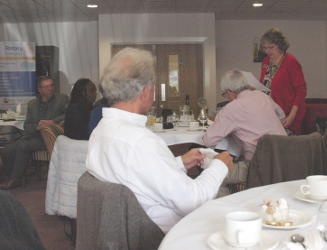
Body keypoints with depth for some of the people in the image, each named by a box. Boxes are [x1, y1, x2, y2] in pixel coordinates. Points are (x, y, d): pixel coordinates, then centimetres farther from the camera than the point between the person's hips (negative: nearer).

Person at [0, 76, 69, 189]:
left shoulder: (62, 99, 4)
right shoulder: (32, 103, 16)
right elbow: (26, 126, 10)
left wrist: (52, 121, -21)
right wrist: (36, 127, -12)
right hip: (32, 136, 5)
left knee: (23, 145, -27)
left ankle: (15, 180, -12)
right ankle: (13, 178, 5)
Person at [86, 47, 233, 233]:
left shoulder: (101, 129, 1)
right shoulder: (140, 140, -29)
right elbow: (190, 201, -23)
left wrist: (179, 163, 11)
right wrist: (220, 165, -7)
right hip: (162, 237, -9)